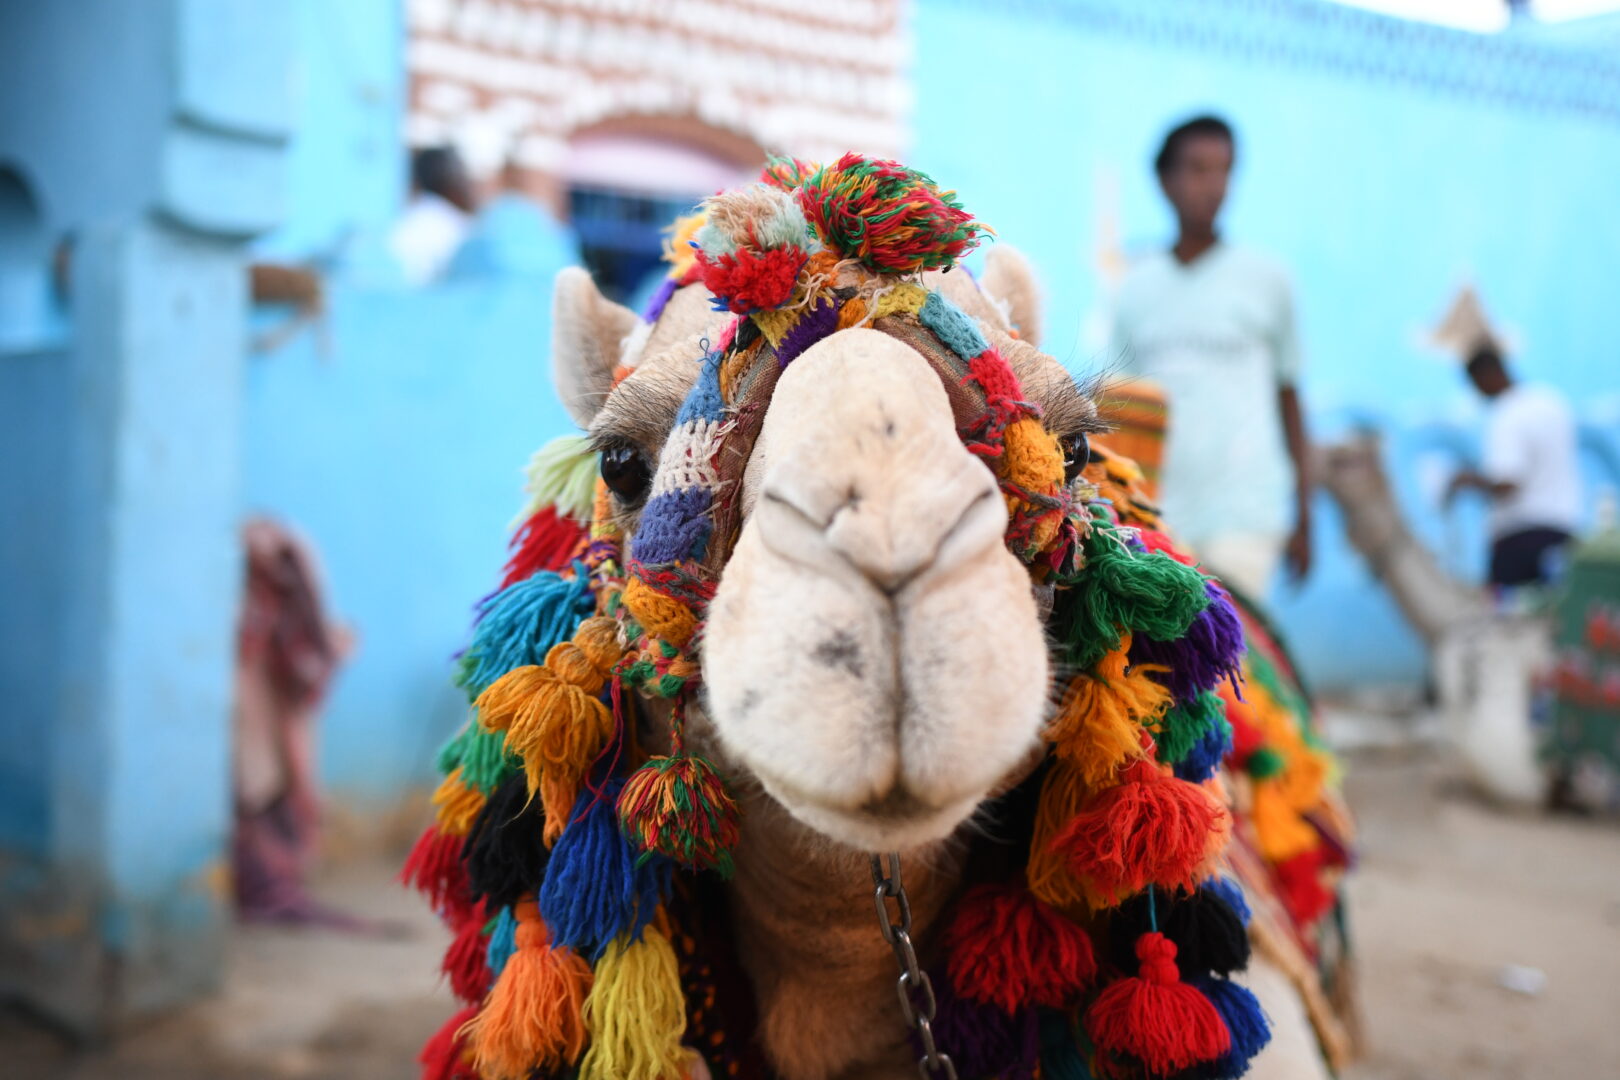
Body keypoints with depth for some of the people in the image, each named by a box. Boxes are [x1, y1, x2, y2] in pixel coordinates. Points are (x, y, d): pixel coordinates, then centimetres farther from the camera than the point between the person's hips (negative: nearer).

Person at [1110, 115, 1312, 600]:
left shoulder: (1265, 278, 6)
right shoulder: (1136, 287, 11)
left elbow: (1288, 396, 10)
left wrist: (1302, 516, 9)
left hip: (1244, 512, -2)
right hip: (1156, 515, 2)